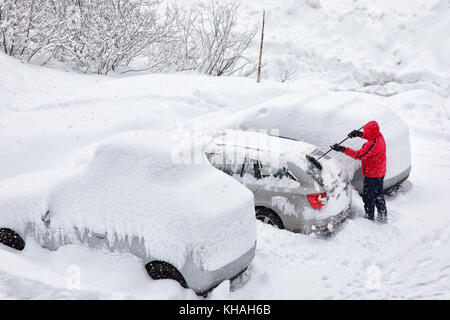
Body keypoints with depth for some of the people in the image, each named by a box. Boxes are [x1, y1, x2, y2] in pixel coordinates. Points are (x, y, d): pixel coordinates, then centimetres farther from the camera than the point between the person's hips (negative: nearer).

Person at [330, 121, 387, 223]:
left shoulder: (372, 144, -32)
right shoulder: (379, 136, -4)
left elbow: (359, 155, -32)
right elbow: (370, 137, 17)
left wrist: (342, 149, -33)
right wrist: (359, 134, 2)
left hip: (372, 176, -10)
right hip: (380, 173, 10)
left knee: (368, 197, 6)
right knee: (379, 195, 23)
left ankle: (369, 218, 19)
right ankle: (383, 217, 35)